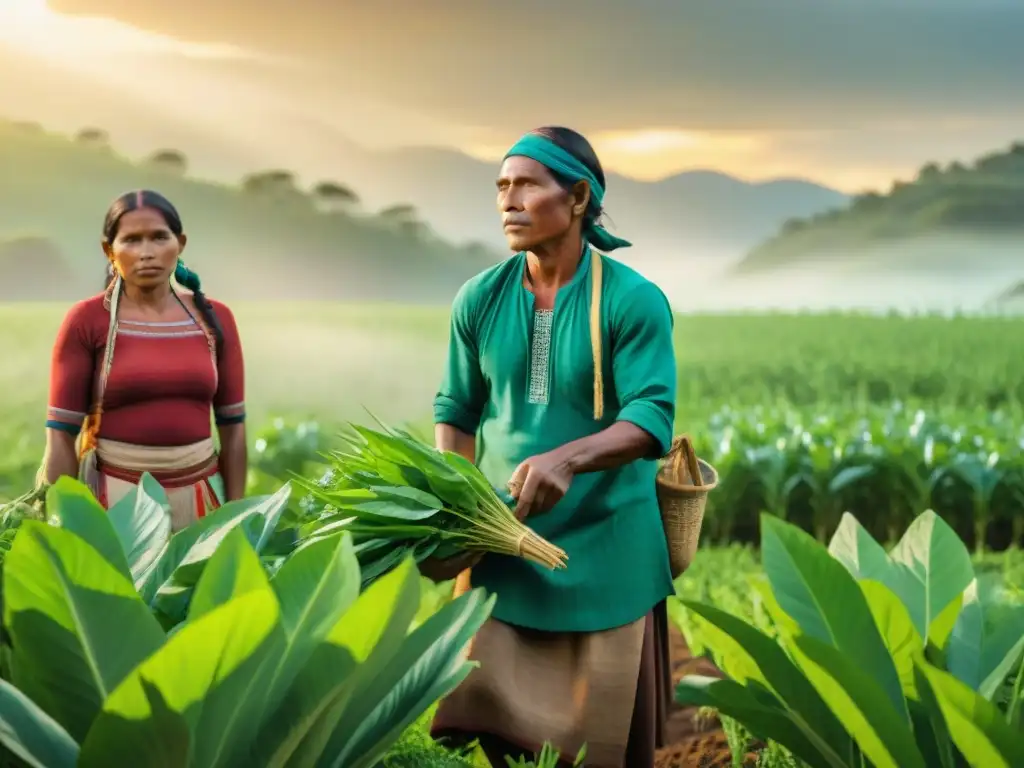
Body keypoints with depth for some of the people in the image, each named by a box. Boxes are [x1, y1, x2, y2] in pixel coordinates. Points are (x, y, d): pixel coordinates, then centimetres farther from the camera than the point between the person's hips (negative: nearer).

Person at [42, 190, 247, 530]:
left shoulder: (214, 319, 2)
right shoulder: (86, 321, -7)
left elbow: (232, 426, 6)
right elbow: (61, 434, -7)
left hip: (199, 495, 3)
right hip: (114, 495, -3)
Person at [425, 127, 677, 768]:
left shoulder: (634, 301, -11)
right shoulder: (479, 300, 1)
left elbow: (652, 420, -19)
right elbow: (457, 410, 9)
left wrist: (567, 458, -36)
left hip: (603, 546, -3)